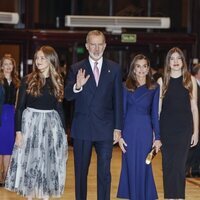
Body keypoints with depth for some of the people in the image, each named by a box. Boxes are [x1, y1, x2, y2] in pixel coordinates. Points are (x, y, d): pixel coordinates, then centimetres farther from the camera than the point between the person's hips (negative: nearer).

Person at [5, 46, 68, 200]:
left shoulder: (58, 82, 5)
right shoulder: (28, 80, -2)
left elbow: (59, 108, 10)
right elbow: (20, 107, -2)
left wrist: (63, 132, 7)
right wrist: (18, 131, -9)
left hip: (51, 125, 2)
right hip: (31, 123, -2)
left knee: (48, 164, 5)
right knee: (29, 163, 1)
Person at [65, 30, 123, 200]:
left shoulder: (114, 69, 4)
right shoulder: (76, 69, 2)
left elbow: (118, 100, 4)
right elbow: (67, 96, -7)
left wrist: (118, 128, 0)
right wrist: (77, 86, -28)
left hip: (105, 129, 0)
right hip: (82, 129, 0)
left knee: (104, 172, 2)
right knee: (80, 171, 8)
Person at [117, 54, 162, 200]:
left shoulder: (154, 87, 3)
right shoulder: (126, 87, 4)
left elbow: (155, 114, 3)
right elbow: (122, 111, 4)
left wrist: (157, 137, 0)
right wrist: (120, 135, -3)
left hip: (145, 131, -1)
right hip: (129, 130, 1)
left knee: (143, 167, 3)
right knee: (130, 167, 4)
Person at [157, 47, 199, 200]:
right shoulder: (162, 81, 4)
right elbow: (157, 107, 5)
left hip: (184, 128, -1)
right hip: (166, 128, 1)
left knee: (180, 165, -1)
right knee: (168, 165, 4)